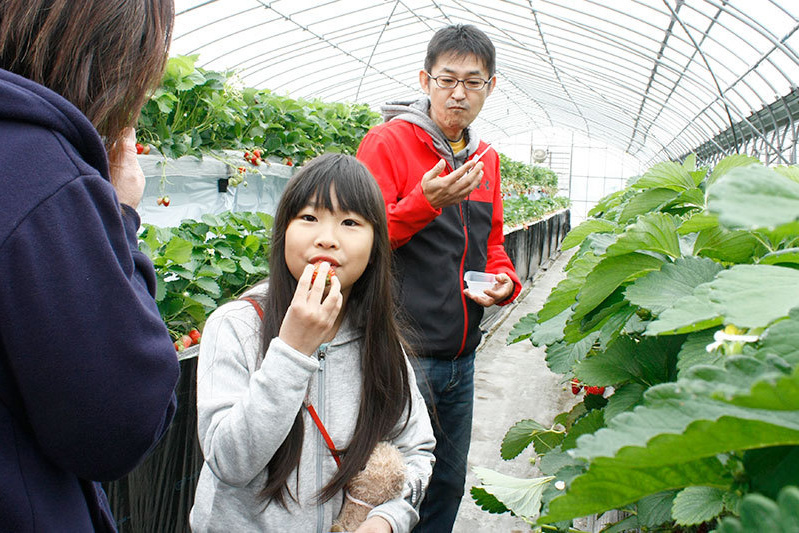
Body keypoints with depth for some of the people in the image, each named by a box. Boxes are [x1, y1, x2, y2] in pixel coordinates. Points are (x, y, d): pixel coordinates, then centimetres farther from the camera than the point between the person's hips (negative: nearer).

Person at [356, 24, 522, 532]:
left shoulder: (485, 159, 12)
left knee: (448, 483, 19)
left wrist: (504, 279, 2)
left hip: (460, 357, 7)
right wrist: (425, 201, -26)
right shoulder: (388, 141, -8)